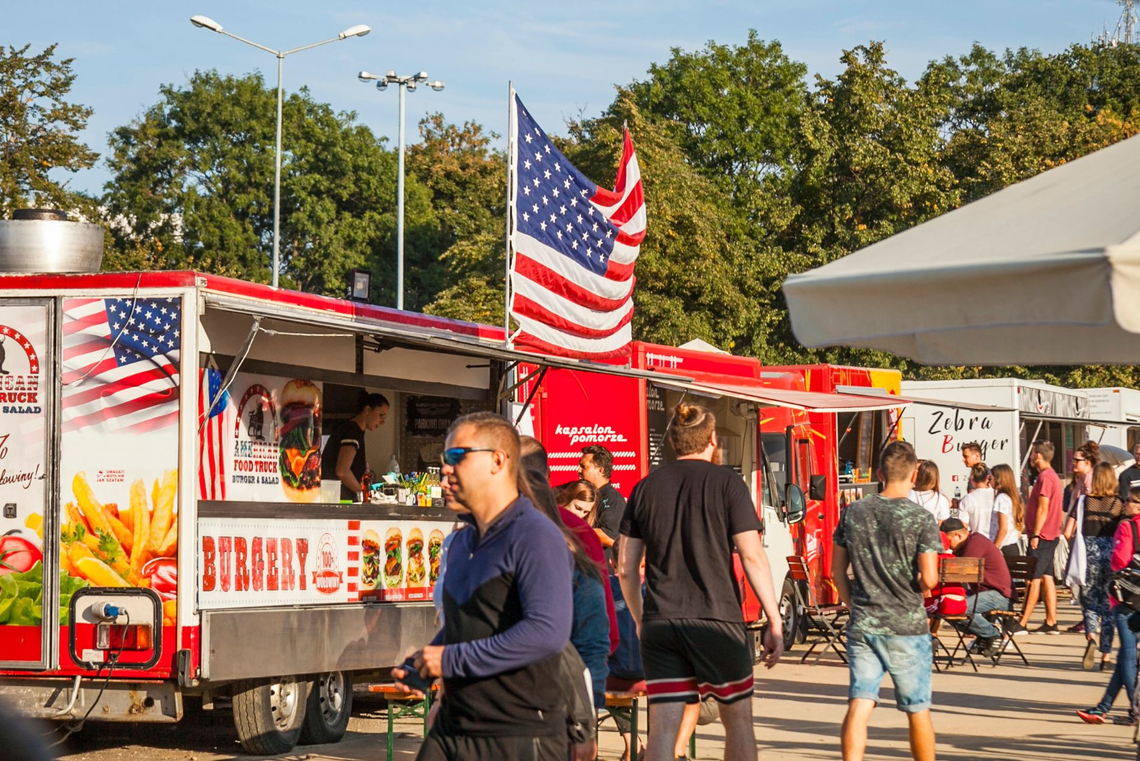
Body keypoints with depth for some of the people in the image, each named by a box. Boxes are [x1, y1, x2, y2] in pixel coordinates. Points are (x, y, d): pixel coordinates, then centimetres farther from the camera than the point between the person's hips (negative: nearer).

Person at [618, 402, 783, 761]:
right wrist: (774, 621, -4)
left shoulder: (646, 488, 9)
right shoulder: (726, 483, -2)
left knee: (662, 727, 1)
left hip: (660, 623, 3)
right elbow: (752, 557, -8)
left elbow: (626, 567, 9)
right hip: (718, 620, -3)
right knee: (737, 717, 12)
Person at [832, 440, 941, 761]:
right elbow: (929, 580, -13)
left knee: (859, 706, 0)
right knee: (918, 711, 11)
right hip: (906, 627, -3)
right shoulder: (921, 518, -9)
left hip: (862, 626, 3)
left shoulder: (852, 513, 3)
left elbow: (838, 572, 8)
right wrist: (913, 586, 8)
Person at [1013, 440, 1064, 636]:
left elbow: (1043, 509, -20)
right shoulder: (1052, 476, 17)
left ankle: (1021, 624, -9)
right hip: (1050, 535, 10)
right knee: (1046, 577, 9)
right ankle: (1051, 622, 9)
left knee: (1034, 579, -9)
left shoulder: (1045, 477, -15)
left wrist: (1035, 535, -20)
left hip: (1042, 535, -10)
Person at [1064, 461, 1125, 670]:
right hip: (1112, 556, 0)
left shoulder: (1084, 501, 0)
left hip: (1089, 556, 0)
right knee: (1108, 603, 10)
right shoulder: (1119, 504, -1)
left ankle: (1091, 636, -17)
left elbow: (1067, 532, -3)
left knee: (1089, 599, 12)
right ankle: (1106, 655, 10)